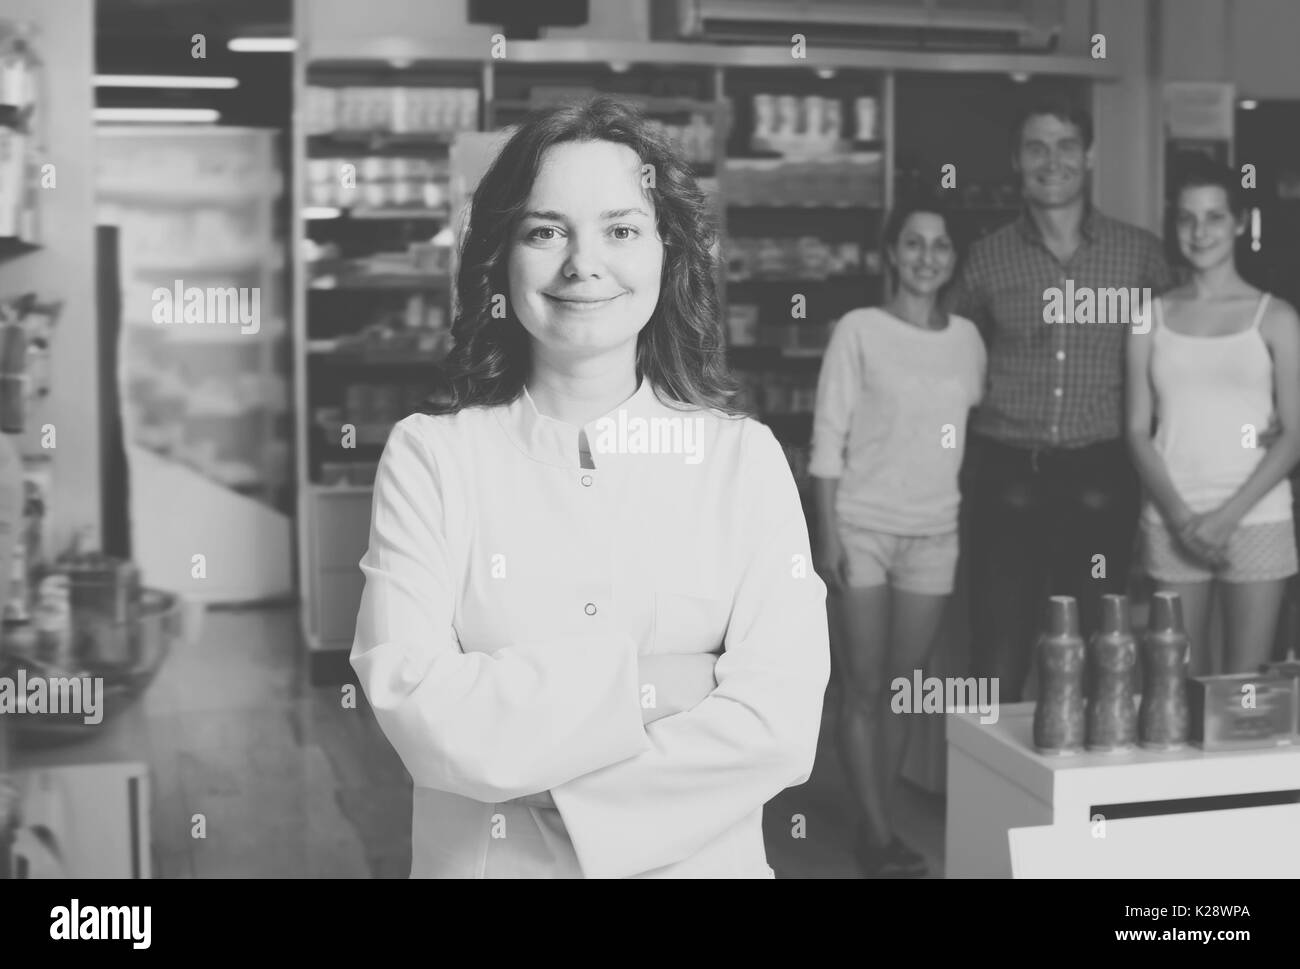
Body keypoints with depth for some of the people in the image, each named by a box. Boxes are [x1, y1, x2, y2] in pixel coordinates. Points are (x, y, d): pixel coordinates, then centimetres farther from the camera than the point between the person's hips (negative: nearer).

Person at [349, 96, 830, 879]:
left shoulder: (745, 457, -8)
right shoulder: (428, 455, -9)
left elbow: (779, 728, -17)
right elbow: (419, 713, -19)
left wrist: (523, 767, -20)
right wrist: (643, 683, -21)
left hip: (702, 860, 1)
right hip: (478, 862, 0)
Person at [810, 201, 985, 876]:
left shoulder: (967, 337, 8)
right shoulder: (860, 331, -3)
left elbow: (977, 430, 15)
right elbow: (828, 439, -5)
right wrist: (827, 537, -11)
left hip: (935, 534, 4)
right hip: (862, 528, -4)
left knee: (904, 687, 7)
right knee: (864, 687, -1)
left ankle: (878, 823, 17)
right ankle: (877, 835, 5)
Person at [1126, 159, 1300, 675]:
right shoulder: (1153, 317, 7)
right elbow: (1138, 430, 5)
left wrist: (1227, 516, -11)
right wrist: (1179, 514, -9)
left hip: (1257, 520, -1)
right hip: (1171, 523, 2)